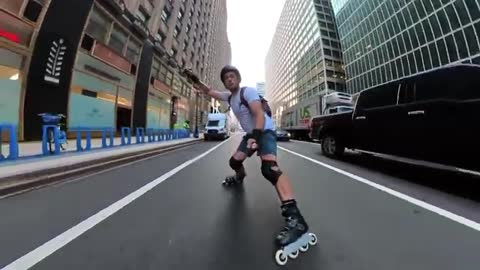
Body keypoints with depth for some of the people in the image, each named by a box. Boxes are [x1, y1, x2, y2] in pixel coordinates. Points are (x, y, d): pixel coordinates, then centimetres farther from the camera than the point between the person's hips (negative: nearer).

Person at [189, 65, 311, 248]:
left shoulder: (248, 91, -13)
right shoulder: (229, 96, 10)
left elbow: (259, 114, -26)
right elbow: (210, 92, 23)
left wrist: (256, 136, -38)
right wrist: (196, 82, 11)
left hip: (265, 131, -8)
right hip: (251, 133, 8)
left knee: (269, 168, -31)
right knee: (234, 161, 10)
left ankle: (294, 217, -36)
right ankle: (239, 177, 47)